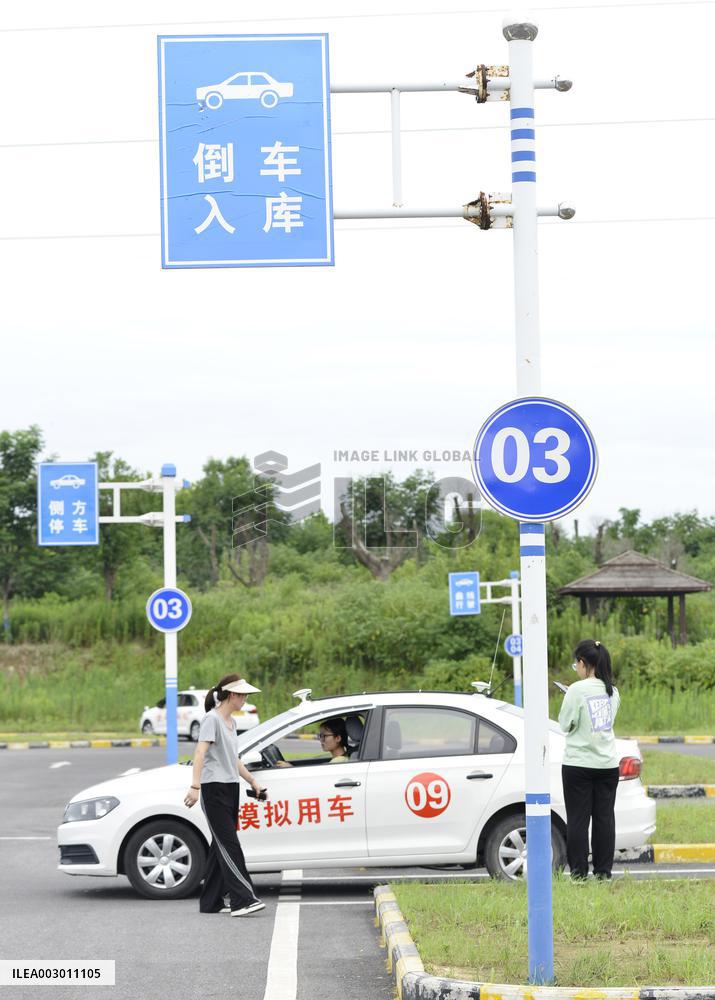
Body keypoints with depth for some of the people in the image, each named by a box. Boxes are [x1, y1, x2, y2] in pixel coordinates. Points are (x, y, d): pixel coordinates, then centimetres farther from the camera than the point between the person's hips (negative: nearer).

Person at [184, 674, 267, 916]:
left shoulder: (231, 722, 18)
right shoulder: (212, 719, -10)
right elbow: (200, 753, -21)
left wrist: (252, 781, 29)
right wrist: (195, 786, -31)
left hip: (231, 788, 9)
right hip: (214, 789, -9)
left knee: (221, 845, 9)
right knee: (228, 844, -14)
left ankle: (211, 902, 13)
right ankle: (243, 899, -20)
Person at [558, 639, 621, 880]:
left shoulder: (577, 690, -13)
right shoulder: (612, 691, 6)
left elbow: (565, 724, -8)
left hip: (578, 764, -5)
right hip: (608, 763, 5)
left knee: (577, 819, 2)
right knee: (605, 817, 7)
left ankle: (579, 871, 4)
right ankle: (603, 871, 8)